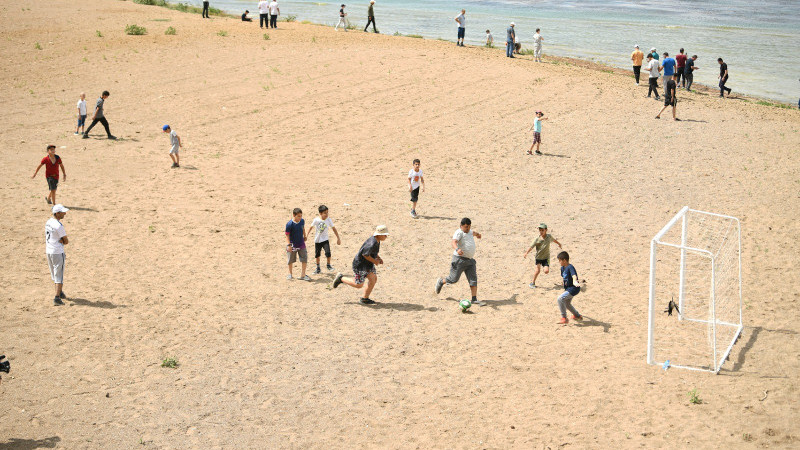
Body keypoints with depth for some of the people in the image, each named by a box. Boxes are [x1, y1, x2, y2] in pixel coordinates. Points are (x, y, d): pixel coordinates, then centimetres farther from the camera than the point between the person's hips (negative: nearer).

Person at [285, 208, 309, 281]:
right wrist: (288, 245, -23)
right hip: (293, 245, -4)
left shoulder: (302, 221, -5)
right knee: (291, 260, 12)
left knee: (304, 259, -1)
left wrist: (305, 236, 24)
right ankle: (290, 273, 33)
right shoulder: (289, 224, -21)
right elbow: (287, 235, -18)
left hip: (301, 244, 4)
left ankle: (303, 275, 8)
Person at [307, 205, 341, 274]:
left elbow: (333, 229, -1)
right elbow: (311, 227, 2)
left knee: (328, 252, -19)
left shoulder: (328, 220, -9)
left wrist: (338, 238, 0)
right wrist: (306, 235, 2)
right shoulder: (316, 220, -12)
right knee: (317, 254, 11)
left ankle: (328, 265, 4)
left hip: (325, 239, -1)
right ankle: (318, 269, 28)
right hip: (317, 240, 1)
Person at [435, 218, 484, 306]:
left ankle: (474, 299, -4)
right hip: (459, 260, -8)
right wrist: (457, 249, -53)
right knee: (454, 279, 2)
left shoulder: (469, 231, 14)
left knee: (473, 280, -3)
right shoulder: (459, 233, -14)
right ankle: (441, 281, 32)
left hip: (470, 260, 8)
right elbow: (453, 242, -33)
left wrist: (477, 234, 63)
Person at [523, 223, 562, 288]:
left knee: (546, 271, -13)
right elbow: (531, 247, -21)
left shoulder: (549, 236, -5)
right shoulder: (537, 239, -14)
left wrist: (559, 244, 37)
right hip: (538, 257, -2)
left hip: (546, 257, 2)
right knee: (538, 269, -17)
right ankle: (533, 283, 0)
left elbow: (554, 240, 18)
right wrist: (526, 253, -37)